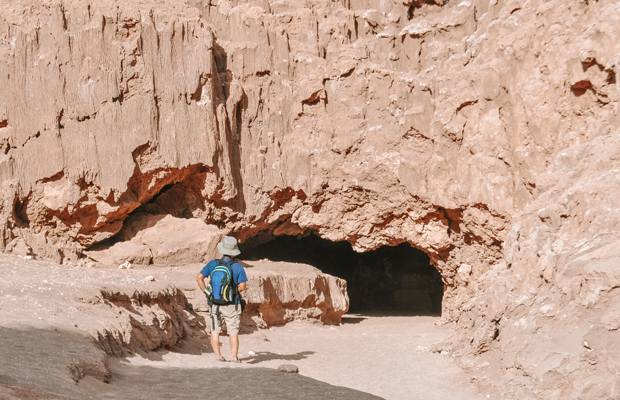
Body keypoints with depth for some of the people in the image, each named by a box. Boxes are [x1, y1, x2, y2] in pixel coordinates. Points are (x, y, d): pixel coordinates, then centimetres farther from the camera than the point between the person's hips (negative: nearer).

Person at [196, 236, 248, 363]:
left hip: (214, 304, 2)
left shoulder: (212, 264, -2)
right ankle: (234, 358, 6)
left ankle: (218, 357, 12)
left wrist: (207, 292, 5)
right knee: (233, 332, 6)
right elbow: (242, 286, -10)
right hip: (231, 306, -2)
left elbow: (199, 278, -2)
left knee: (215, 331, 13)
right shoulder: (238, 267, -9)